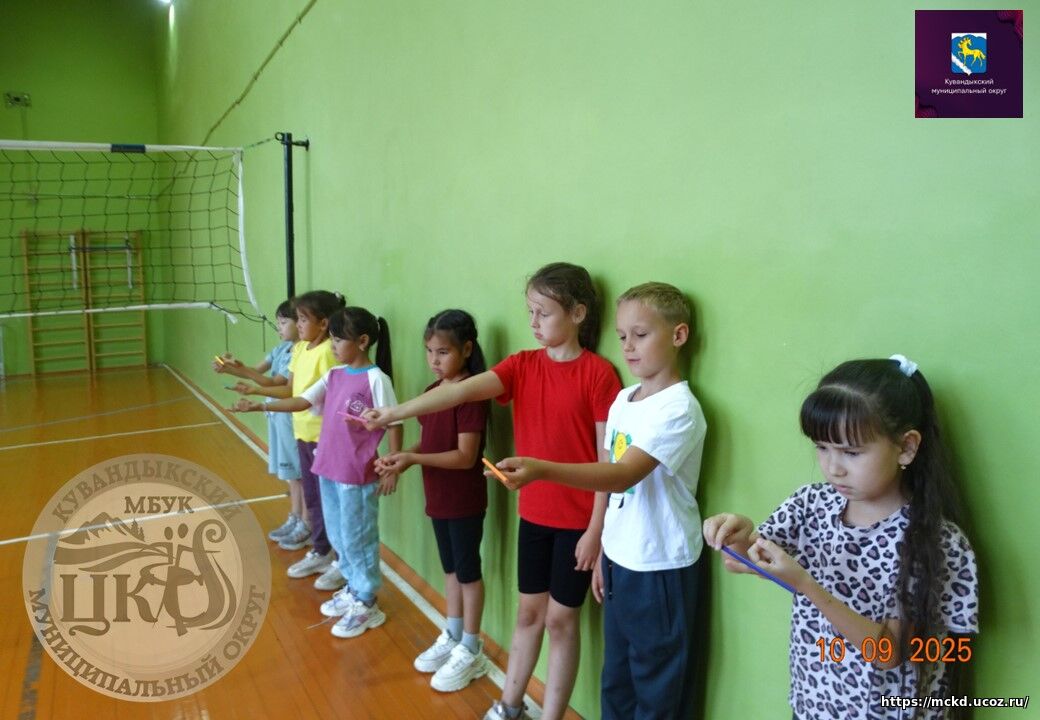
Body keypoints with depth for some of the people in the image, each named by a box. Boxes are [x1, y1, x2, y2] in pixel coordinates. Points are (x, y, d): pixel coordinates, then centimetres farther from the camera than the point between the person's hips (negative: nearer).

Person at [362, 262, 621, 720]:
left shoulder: (598, 374, -13)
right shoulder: (522, 365, 0)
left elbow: (608, 458, -12)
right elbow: (461, 391, -15)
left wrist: (596, 528, -12)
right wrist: (394, 413, -28)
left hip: (578, 520, -4)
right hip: (532, 514, 5)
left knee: (560, 619, 9)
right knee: (529, 611, 19)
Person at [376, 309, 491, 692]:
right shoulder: (431, 392, 5)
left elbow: (465, 456, -23)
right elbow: (429, 443, 10)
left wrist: (412, 459, -27)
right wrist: (400, 456, -9)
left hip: (464, 501, -7)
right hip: (438, 498, 8)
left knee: (468, 571, 7)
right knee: (451, 568, 20)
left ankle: (471, 651, 22)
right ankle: (452, 637, 36)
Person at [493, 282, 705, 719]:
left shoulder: (679, 409, -19)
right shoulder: (623, 400, 5)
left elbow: (623, 476, -31)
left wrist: (540, 469, -42)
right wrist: (604, 553, 12)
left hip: (660, 569, -7)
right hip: (620, 561, 7)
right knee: (615, 682, 19)